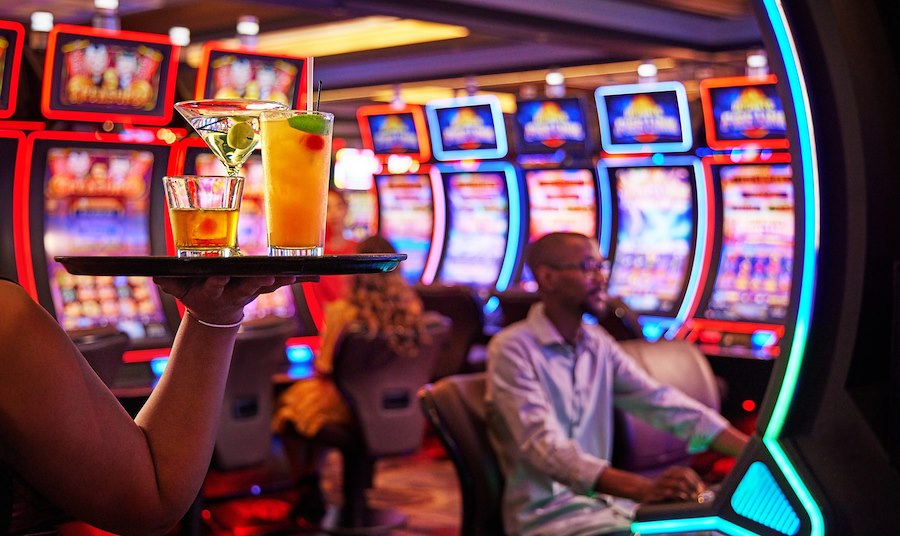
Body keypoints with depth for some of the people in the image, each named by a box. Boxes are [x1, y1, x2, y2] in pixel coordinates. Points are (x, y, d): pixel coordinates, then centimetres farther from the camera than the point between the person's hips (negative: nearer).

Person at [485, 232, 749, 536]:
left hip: (604, 500, 7)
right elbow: (545, 448, -24)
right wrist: (643, 489, -36)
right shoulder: (513, 349, -12)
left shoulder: (599, 345, 10)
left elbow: (663, 404, 2)